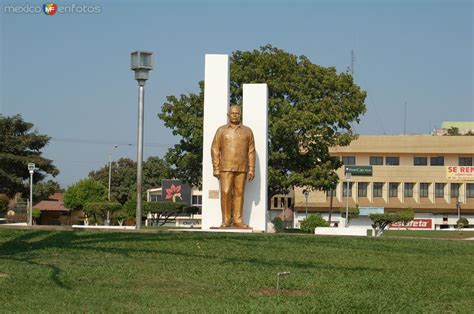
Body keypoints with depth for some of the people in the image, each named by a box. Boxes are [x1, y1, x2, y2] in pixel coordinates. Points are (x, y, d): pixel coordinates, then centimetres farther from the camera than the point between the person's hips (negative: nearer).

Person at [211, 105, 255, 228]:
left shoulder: (247, 131, 7)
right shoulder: (221, 130, 4)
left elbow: (251, 151, 5)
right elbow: (215, 150, 2)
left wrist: (251, 169, -1)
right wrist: (216, 169, -5)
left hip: (241, 168, 1)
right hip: (226, 167, -1)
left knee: (239, 193, 1)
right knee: (225, 193, -7)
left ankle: (238, 220, 5)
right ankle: (226, 220, -3)